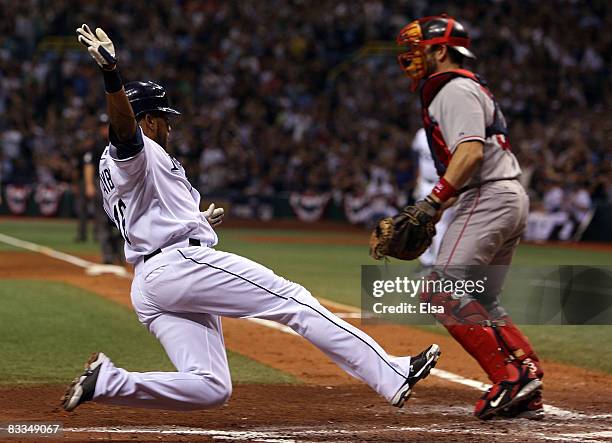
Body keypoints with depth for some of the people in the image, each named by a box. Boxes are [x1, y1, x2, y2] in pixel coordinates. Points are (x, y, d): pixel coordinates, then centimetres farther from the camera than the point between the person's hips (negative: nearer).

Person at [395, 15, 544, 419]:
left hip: (489, 199, -11)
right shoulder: (455, 90, 25)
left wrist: (432, 204, -26)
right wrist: (432, 211, 19)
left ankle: (509, 377, -20)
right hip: (510, 200, 11)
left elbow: (471, 151, -21)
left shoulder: (455, 89, -7)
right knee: (482, 303, 12)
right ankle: (526, 396, 4)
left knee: (444, 291, -15)